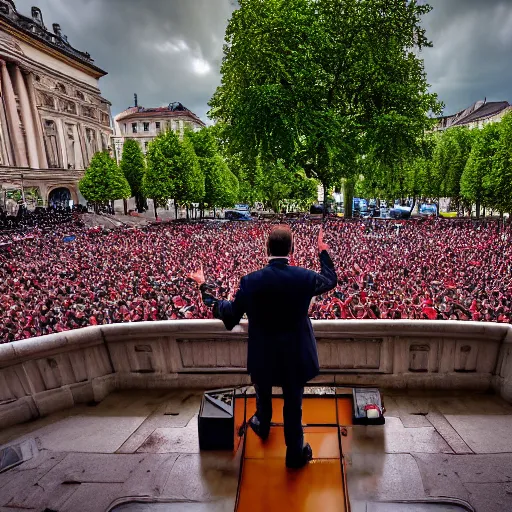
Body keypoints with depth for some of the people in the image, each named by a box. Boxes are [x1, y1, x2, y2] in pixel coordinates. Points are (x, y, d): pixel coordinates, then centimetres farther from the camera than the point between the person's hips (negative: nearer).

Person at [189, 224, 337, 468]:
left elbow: (229, 314, -7)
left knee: (263, 394, 29)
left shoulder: (250, 281, -19)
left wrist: (204, 288, 6)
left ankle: (262, 426, 57)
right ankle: (295, 453, 34)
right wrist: (323, 251, 19)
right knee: (293, 404, 16)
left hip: (263, 354, 1)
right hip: (295, 353, 0)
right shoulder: (305, 277, -16)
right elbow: (331, 280, 6)